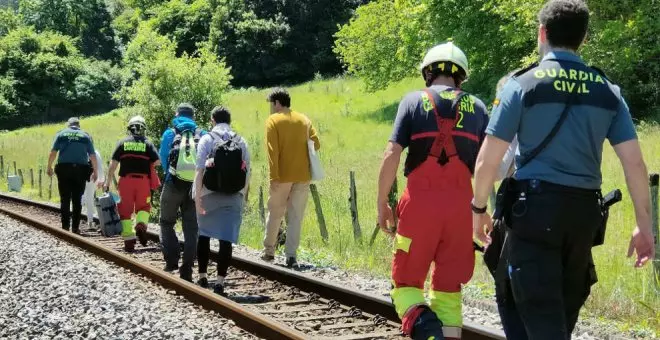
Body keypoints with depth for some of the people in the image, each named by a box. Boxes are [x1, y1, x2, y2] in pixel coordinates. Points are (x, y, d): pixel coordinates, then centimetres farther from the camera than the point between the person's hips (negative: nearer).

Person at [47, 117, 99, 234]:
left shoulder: (61, 134, 8)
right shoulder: (85, 136, 10)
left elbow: (53, 152, 2)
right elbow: (92, 156, 6)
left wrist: (49, 167, 11)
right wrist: (95, 172, 15)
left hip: (64, 168, -1)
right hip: (81, 169, 1)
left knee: (65, 199, 3)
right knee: (77, 200, 6)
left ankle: (65, 226, -1)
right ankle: (75, 227, 4)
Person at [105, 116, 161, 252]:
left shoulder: (122, 143, 5)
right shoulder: (148, 143, 5)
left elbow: (113, 164, 0)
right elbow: (157, 161, -4)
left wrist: (108, 181, 3)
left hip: (126, 180, 0)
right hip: (143, 180, 0)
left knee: (126, 210, 6)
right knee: (143, 206, 14)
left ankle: (129, 239, 2)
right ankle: (141, 224, -15)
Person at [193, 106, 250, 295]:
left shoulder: (207, 139, 0)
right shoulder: (241, 142, 8)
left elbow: (200, 170, -7)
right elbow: (247, 172, 7)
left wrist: (198, 198, -6)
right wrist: (243, 196, 17)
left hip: (209, 195, -1)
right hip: (234, 196, 1)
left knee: (204, 234, 15)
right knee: (226, 238, -1)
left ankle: (203, 277, 19)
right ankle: (220, 282, -8)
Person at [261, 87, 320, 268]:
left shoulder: (273, 121, -4)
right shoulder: (304, 120, 9)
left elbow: (272, 151, -11)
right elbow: (316, 144, 5)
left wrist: (274, 177, -14)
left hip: (283, 175, -3)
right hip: (303, 175, 3)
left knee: (274, 214, 13)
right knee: (296, 216, 3)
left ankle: (268, 250, 22)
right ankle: (291, 255, -6)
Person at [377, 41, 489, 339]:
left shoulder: (414, 101, 4)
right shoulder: (477, 107, 10)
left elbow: (391, 155, -5)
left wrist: (382, 203, 2)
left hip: (420, 202, -2)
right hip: (459, 204, 2)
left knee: (406, 281, 8)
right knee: (448, 286, 13)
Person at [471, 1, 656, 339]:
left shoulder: (522, 85, -4)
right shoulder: (608, 91, 6)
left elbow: (487, 161, -6)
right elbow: (635, 163, 1)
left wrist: (479, 209, 8)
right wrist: (644, 223, 8)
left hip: (536, 208, -4)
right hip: (584, 213, 4)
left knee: (539, 312, 0)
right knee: (562, 310, 18)